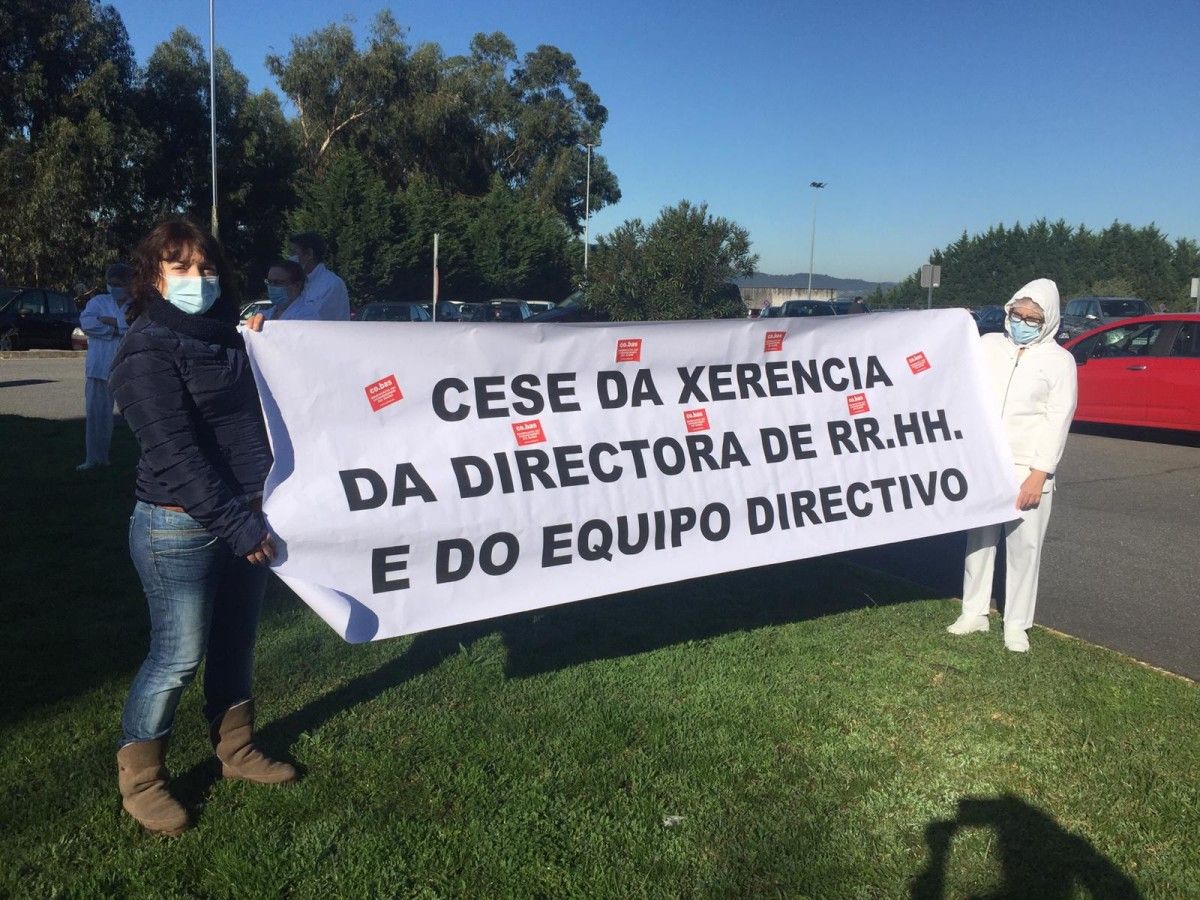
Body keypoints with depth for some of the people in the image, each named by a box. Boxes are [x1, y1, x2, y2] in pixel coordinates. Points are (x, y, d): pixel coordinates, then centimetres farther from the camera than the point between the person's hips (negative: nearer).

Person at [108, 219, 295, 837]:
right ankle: (139, 781, 21)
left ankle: (236, 751, 35)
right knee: (179, 655, 0)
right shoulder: (149, 349, -12)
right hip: (180, 527, -7)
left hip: (244, 516, 7)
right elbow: (174, 452, -19)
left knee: (235, 644, 17)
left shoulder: (227, 337, 11)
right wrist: (235, 525, -21)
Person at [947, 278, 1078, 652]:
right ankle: (974, 613, 22)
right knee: (979, 539, 10)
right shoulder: (989, 344, 9)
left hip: (1028, 470, -3)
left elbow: (1058, 420, -5)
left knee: (1024, 546, 1)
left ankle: (1016, 625, 13)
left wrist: (1039, 474, -11)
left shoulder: (1059, 360, 0)